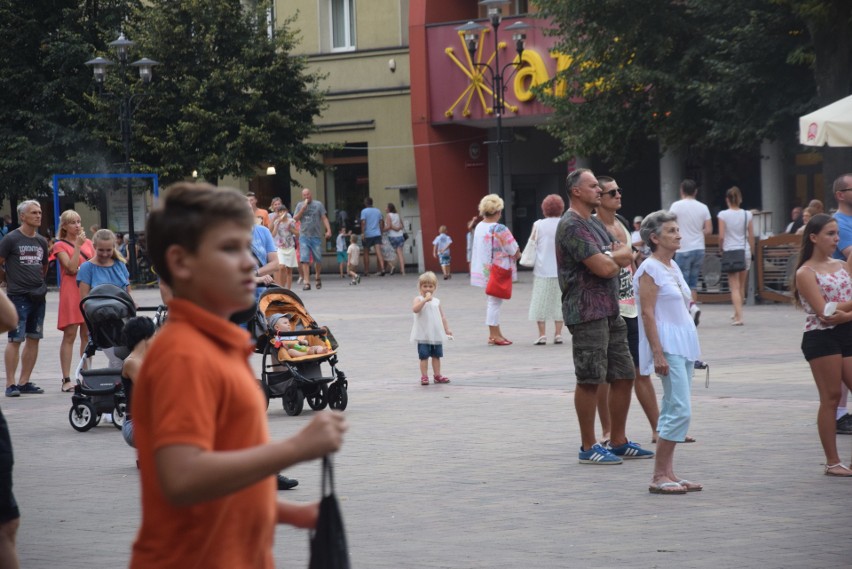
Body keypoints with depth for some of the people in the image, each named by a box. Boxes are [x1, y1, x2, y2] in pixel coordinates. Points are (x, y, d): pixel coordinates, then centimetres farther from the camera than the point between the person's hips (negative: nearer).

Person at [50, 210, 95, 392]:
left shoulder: (88, 243, 14)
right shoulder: (60, 246, -1)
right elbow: (71, 268, -13)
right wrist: (77, 245, -13)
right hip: (71, 292, -5)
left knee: (87, 335, 7)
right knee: (70, 335, -6)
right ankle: (66, 380, -6)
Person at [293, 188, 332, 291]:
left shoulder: (318, 204, 7)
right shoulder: (299, 205, 11)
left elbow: (324, 218, 3)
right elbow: (295, 218, 4)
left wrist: (328, 230, -9)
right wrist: (303, 208, -7)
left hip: (316, 236, 0)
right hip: (304, 236, 0)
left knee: (318, 259, 2)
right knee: (304, 260, -10)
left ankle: (317, 277, 28)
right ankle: (306, 282, -12)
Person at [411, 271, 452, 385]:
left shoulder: (436, 301, 9)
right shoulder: (419, 299, -5)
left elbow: (442, 316, 12)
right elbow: (415, 309, -26)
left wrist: (447, 329, 7)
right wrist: (425, 300, -31)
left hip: (436, 334, 5)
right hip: (423, 335, -5)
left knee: (436, 355, 12)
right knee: (424, 356, -2)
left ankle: (437, 375, 21)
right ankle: (424, 376, 4)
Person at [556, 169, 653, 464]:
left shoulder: (595, 223, 18)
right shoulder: (572, 226, -14)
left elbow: (628, 256, 12)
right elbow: (604, 268, -20)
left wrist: (610, 257, -8)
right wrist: (617, 256, 1)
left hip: (610, 311, 10)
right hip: (586, 312, -10)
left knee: (624, 376, 12)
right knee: (590, 381, -3)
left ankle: (618, 442, 20)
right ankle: (589, 447, 4)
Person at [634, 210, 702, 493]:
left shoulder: (673, 267, 15)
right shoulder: (650, 269, -11)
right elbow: (647, 313, -16)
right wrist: (658, 353, -20)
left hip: (684, 344, 9)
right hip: (668, 347, -9)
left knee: (673, 410, 8)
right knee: (680, 410, -13)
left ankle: (668, 473, 11)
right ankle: (659, 477, -9)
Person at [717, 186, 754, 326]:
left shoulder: (723, 215, -8)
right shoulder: (747, 214, 1)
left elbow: (721, 236, -11)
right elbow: (751, 236, 4)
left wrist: (720, 248, 6)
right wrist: (749, 250, 16)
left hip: (730, 252, -3)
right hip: (745, 251, 3)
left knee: (734, 286, -4)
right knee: (741, 286, 17)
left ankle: (739, 316, -16)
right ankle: (737, 314, 31)